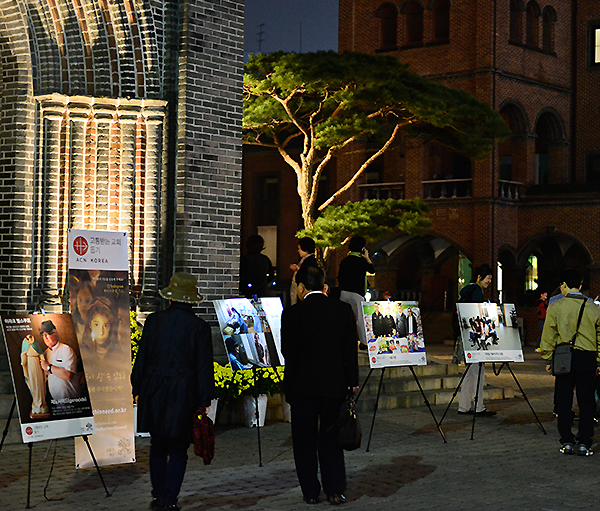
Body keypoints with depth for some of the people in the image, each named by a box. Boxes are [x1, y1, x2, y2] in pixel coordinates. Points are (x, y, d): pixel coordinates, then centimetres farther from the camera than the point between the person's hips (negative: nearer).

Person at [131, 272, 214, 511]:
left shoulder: (153, 321, -1)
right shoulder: (200, 327, -8)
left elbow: (142, 358, 4)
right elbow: (204, 368, -6)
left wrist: (137, 389, 13)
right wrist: (204, 400, 1)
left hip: (154, 392, 3)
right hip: (184, 397, -2)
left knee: (158, 446, 16)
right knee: (178, 450, 6)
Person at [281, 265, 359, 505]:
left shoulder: (292, 314, -8)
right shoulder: (343, 310, 0)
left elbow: (288, 353, -5)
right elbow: (351, 349, 2)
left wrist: (288, 385, 4)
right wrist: (352, 382, 9)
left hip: (303, 386, -2)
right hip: (335, 384, 2)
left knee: (304, 441, 8)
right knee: (331, 440, 11)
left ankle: (310, 492, 11)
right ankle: (335, 491, 9)